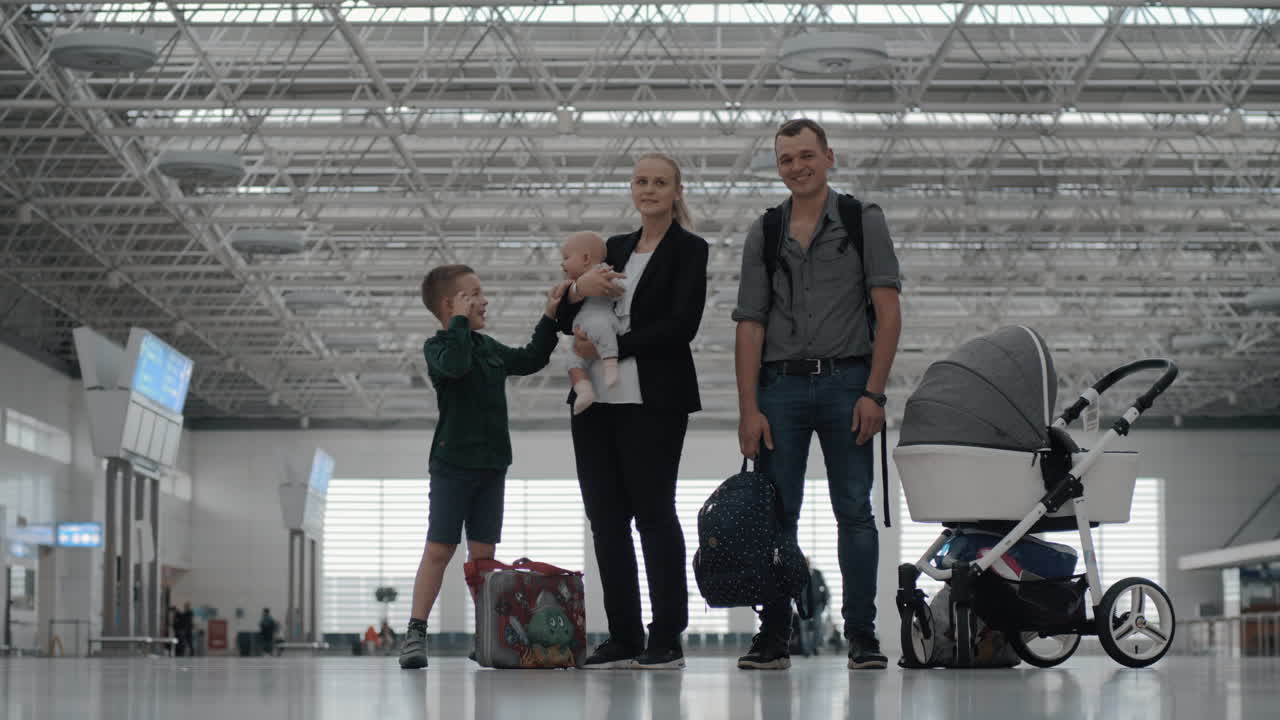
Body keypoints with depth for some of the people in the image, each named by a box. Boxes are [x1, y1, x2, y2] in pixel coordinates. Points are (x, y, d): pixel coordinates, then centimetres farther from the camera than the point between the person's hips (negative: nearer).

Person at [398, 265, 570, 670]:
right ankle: (415, 633, -4)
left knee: (483, 553, 7)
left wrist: (550, 317, 19)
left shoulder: (489, 347, 14)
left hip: (491, 465, 6)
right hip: (452, 464, -6)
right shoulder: (437, 347, -7)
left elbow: (530, 360, 23)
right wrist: (461, 320, -20)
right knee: (439, 549, -6)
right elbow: (455, 364, -30)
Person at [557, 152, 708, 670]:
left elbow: (682, 324, -11)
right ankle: (623, 637, 9)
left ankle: (667, 639, -2)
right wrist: (578, 289, -5)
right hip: (597, 399, 6)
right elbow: (567, 322, 17)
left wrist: (611, 347, -13)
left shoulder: (688, 250, 2)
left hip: (654, 400, -6)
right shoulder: (614, 249, 19)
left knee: (653, 511, -6)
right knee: (605, 516, 4)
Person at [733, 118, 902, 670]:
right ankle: (774, 636, 7)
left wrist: (873, 393, -10)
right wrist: (748, 409, -3)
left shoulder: (863, 221, 4)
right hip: (780, 384, 2)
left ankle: (862, 635, 2)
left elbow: (888, 312, -2)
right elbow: (750, 325, 6)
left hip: (845, 381, -2)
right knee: (776, 514, 2)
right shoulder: (764, 234, 10)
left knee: (854, 513, -2)